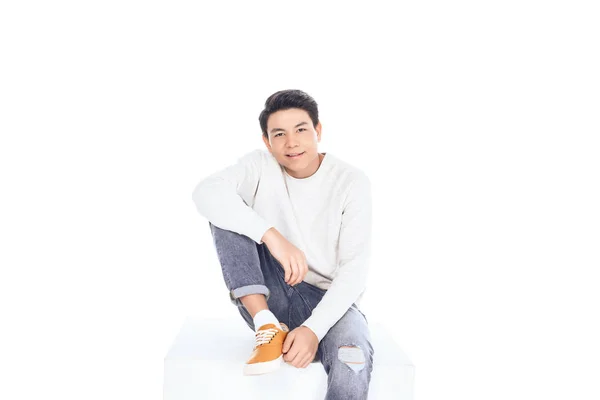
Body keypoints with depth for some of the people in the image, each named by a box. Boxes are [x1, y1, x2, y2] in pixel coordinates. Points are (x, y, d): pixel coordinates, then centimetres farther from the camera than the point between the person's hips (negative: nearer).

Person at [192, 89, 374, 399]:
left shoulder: (352, 182, -7)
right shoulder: (260, 165, -4)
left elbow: (354, 269, -13)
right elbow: (206, 192, -24)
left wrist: (314, 328, -26)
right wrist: (272, 235, -36)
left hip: (328, 301, -2)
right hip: (268, 298, 3)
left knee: (352, 358, -37)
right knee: (228, 212, -18)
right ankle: (267, 325, -22)